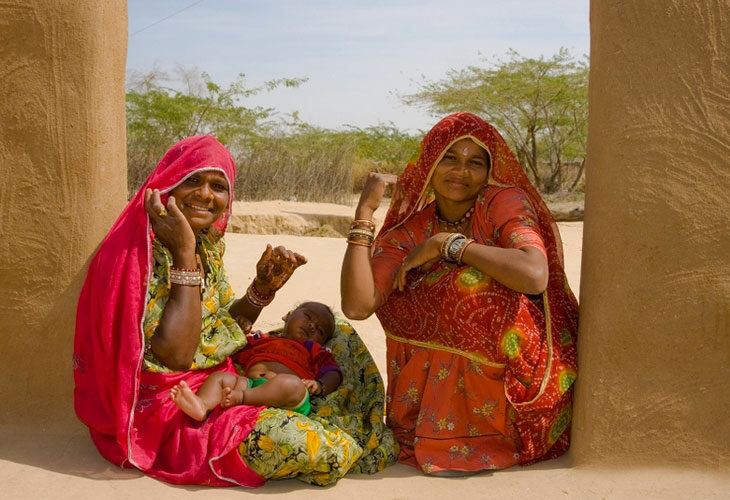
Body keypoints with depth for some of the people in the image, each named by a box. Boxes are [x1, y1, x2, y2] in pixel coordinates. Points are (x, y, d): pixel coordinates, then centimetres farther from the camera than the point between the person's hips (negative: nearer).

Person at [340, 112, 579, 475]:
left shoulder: (506, 204, -7)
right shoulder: (407, 234, 1)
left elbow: (534, 276, -28)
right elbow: (357, 306, -14)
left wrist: (449, 243, -18)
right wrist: (365, 211, -13)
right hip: (437, 388, 3)